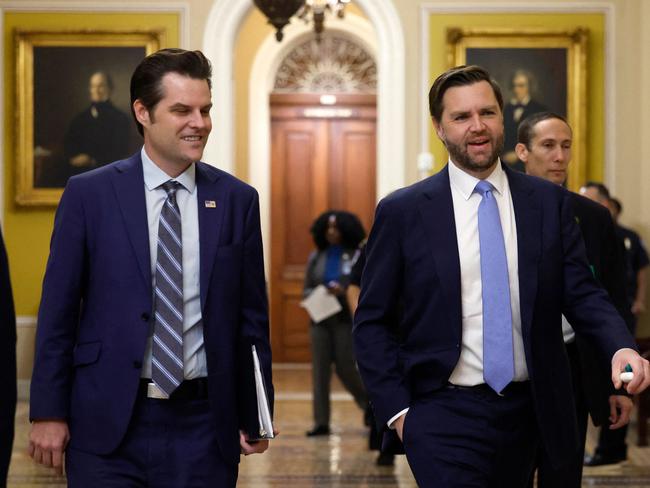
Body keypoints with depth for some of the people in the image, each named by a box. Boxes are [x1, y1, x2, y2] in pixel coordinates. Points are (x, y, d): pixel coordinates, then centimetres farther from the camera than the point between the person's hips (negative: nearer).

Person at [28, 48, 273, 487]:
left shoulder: (238, 200, 5)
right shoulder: (88, 194, 0)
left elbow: (251, 317, 8)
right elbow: (57, 310, 1)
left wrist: (256, 417, 6)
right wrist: (48, 412, -2)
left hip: (202, 424, 2)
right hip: (108, 423, -1)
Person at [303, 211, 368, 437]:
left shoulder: (356, 257, -2)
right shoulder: (316, 257, 9)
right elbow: (306, 288, 11)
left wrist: (343, 291, -20)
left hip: (345, 320, -3)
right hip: (320, 319, 3)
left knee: (345, 368, -1)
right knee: (320, 369, 0)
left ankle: (369, 403, 28)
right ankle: (321, 422, 4)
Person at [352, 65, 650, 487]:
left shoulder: (550, 202, 5)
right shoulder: (402, 212, -1)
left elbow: (582, 293, 3)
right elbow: (372, 322, 2)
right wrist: (397, 410, -7)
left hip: (528, 412, 3)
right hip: (444, 418, -3)